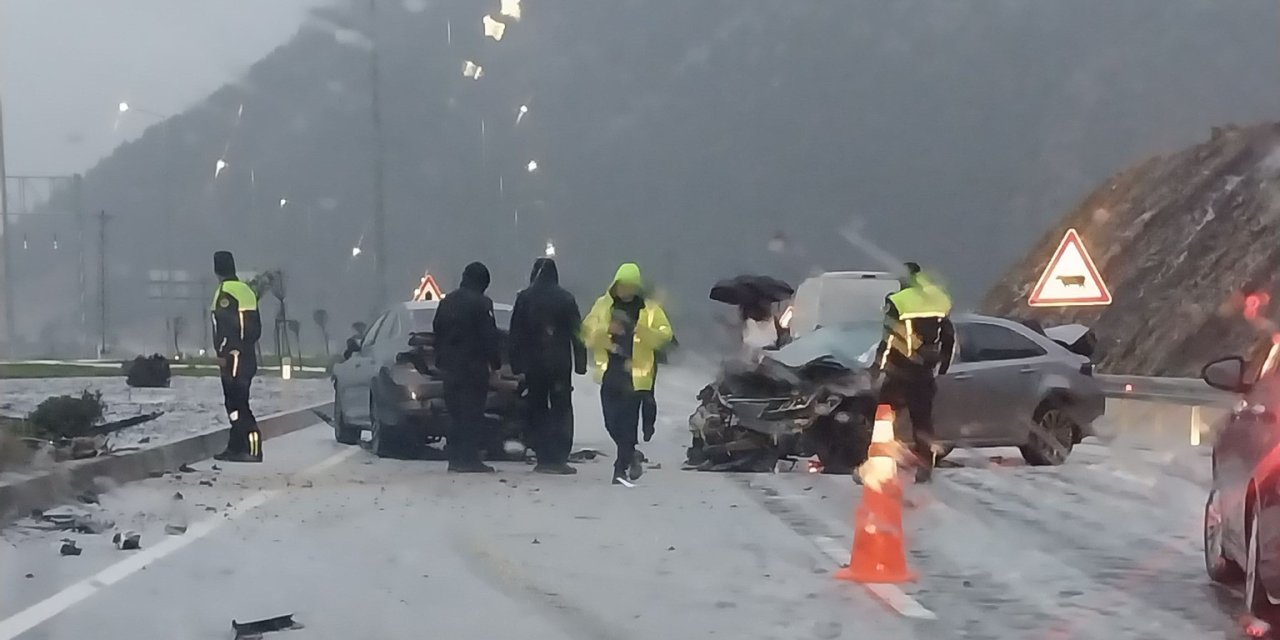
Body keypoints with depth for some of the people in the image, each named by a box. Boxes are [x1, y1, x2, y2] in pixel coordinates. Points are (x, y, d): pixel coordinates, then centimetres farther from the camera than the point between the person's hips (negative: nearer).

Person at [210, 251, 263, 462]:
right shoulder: (246, 290, 16)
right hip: (248, 356, 9)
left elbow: (226, 325, -19)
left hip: (233, 357, -9)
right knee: (235, 402, 14)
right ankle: (236, 448, 15)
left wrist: (222, 354, -18)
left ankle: (252, 449, -16)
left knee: (237, 403, -10)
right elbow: (256, 327, 19)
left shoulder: (225, 292, -11)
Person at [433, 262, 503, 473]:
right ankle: (469, 458, -7)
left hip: (450, 366, 7)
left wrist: (440, 359, 19)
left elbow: (437, 332, 16)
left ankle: (455, 457, 11)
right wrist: (495, 361, -4)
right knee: (473, 414, -4)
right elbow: (490, 337, -12)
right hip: (473, 366, -7)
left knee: (456, 411, 12)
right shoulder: (481, 303, -11)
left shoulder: (446, 302, 12)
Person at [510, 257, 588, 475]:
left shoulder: (524, 298, 0)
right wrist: (580, 362, 4)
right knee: (561, 410, 2)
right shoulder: (565, 298, -1)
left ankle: (543, 458, 3)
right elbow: (577, 333, 0)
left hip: (533, 365, 1)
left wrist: (516, 364, 5)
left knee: (537, 411, 7)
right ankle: (558, 459, -5)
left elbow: (516, 334, 1)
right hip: (560, 364, -1)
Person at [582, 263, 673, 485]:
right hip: (610, 373, 3)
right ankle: (631, 455, 30)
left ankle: (622, 467, 1)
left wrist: (642, 331, -21)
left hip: (635, 375, -3)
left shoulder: (650, 310, 2)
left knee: (628, 423, -5)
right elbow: (587, 332, 2)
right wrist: (606, 330, -18)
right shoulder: (603, 305, 7)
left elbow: (664, 335, -5)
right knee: (612, 423, 6)